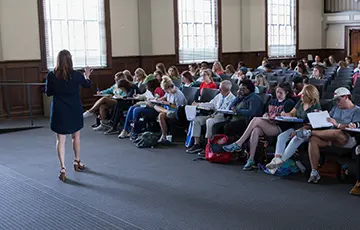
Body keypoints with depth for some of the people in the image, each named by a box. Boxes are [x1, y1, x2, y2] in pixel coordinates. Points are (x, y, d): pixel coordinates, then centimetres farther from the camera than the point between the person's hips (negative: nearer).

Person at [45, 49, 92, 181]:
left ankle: (63, 169, -4)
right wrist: (87, 76, 29)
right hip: (74, 110, 1)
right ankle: (77, 162, 35)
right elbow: (87, 85, 9)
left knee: (60, 140, 4)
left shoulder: (51, 76, -11)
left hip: (59, 111, -1)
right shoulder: (76, 75, -10)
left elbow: (48, 93, 0)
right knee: (76, 136, 20)